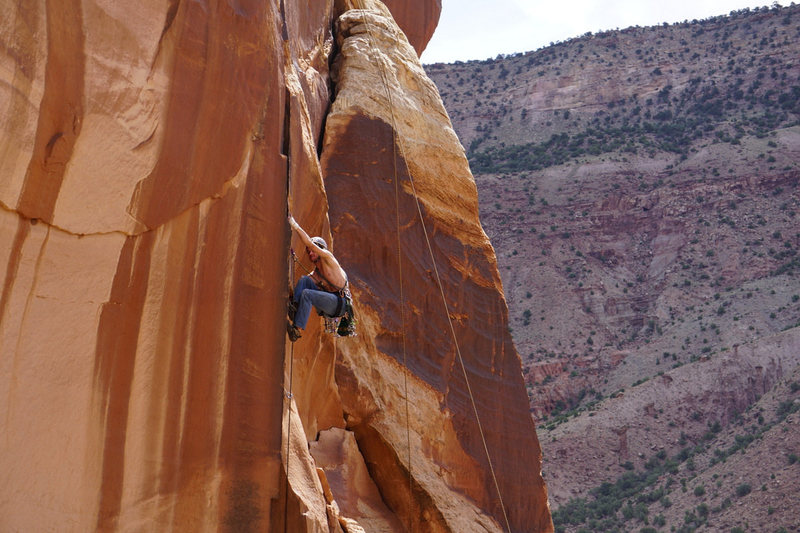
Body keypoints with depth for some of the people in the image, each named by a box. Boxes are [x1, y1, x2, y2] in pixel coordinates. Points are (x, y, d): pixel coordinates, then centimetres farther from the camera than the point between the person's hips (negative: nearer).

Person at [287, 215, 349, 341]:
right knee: (304, 279, -2)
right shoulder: (315, 273, 25)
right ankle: (294, 307, -21)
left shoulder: (328, 257, 3)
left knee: (306, 293, -27)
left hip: (339, 302, -8)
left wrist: (295, 226, -5)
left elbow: (309, 242, -9)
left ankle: (297, 330, -30)